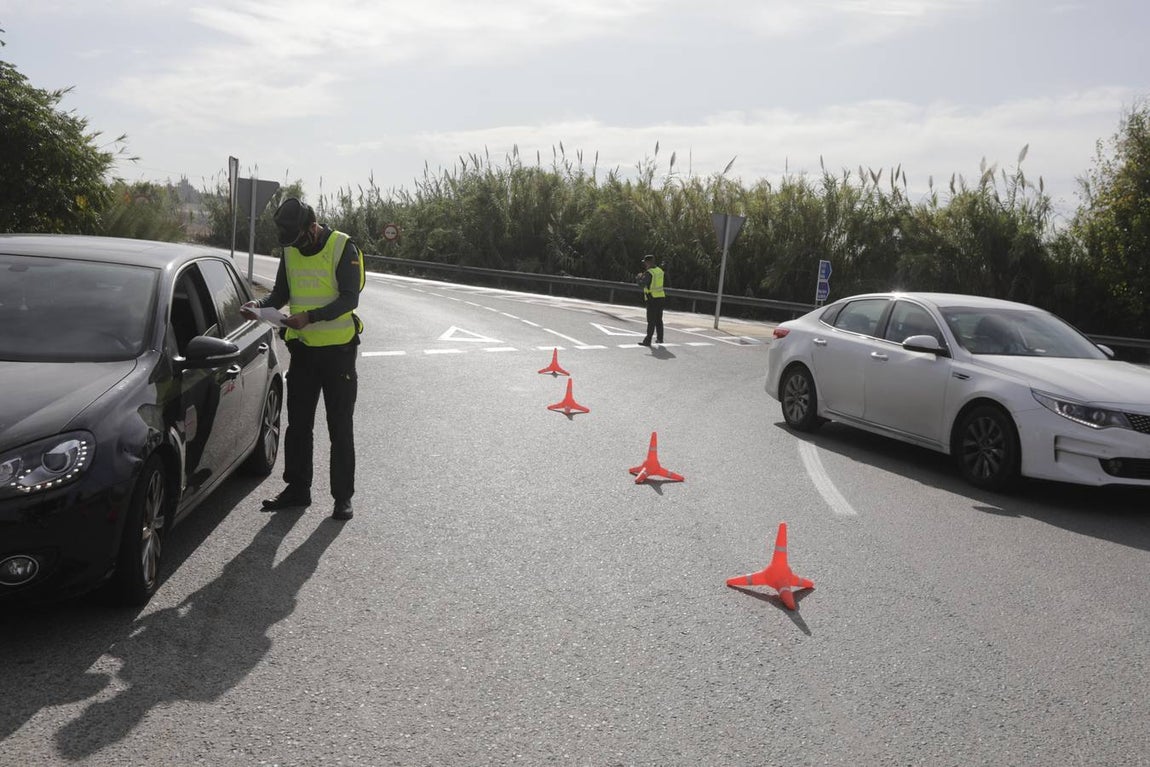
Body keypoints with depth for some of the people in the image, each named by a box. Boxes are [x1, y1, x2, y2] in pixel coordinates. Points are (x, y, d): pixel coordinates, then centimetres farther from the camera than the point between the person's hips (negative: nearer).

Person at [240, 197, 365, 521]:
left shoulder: (343, 247, -13)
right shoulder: (290, 250, 5)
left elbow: (349, 299, -18)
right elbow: (280, 293, 13)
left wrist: (310, 317, -29)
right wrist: (256, 306, -8)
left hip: (338, 348, -6)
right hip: (303, 348, 6)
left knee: (341, 427, 2)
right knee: (298, 424, 11)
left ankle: (343, 496, 11)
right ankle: (297, 488, 24)